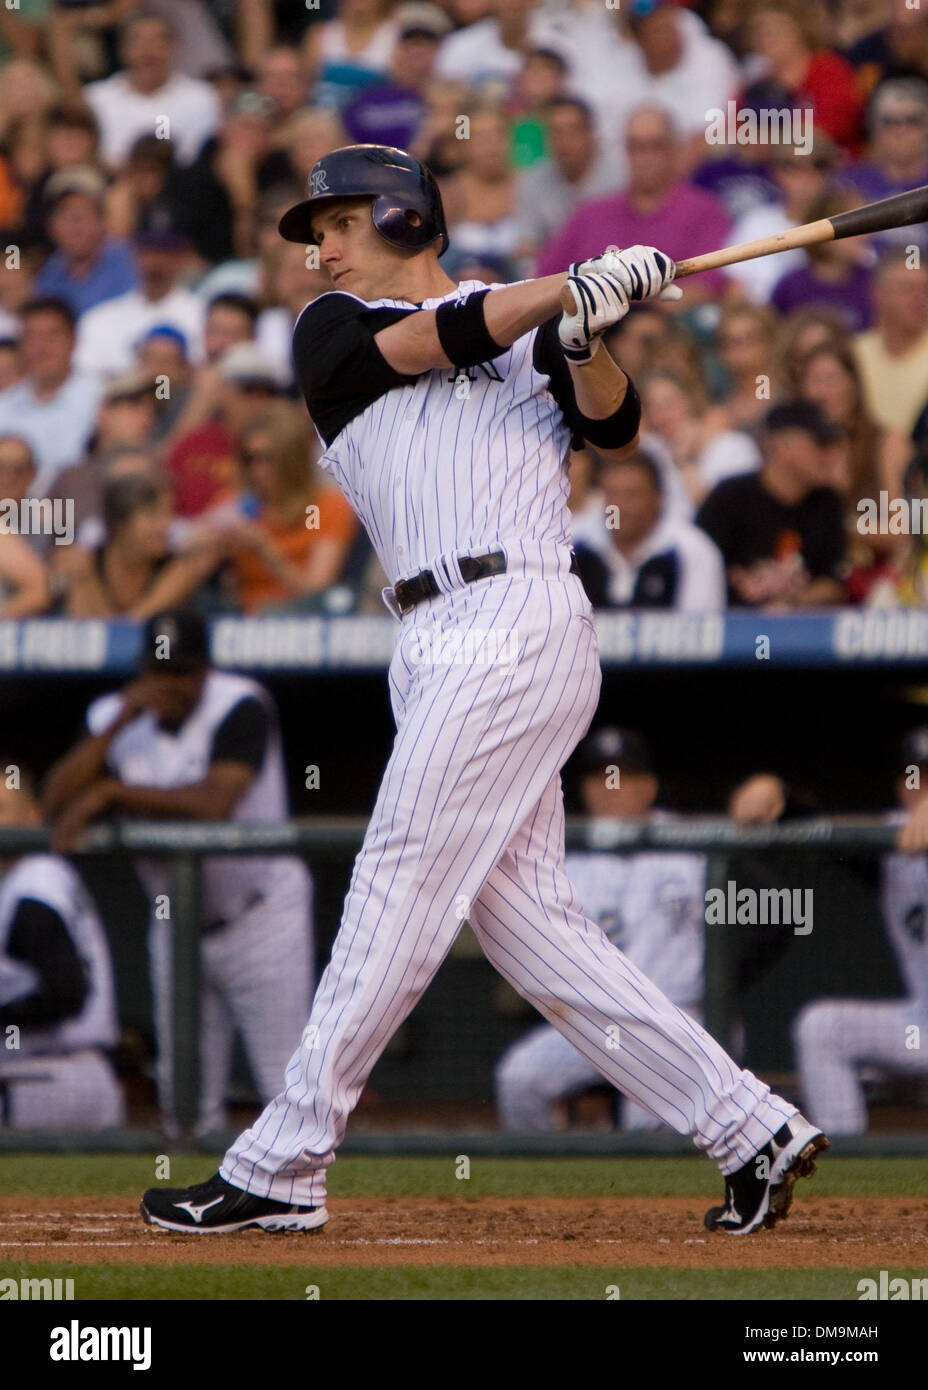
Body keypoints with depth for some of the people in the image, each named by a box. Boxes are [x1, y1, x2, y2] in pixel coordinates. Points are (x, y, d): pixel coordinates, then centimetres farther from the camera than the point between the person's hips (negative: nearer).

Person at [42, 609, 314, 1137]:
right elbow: (57, 804, -12)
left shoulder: (241, 707, -17)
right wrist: (119, 723, -20)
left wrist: (111, 793, -27)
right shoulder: (112, 716, -1)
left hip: (261, 920, -5)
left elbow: (214, 802, -30)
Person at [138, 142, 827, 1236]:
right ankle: (751, 1131, 5)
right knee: (524, 920, 1)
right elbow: (444, 338, -1)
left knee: (397, 893, -8)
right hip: (439, 650, 5)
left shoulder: (529, 319, 12)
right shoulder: (333, 330, 17)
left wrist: (584, 339, -20)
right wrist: (582, 287, -11)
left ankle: (277, 1171, -7)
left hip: (515, 626, -5)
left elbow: (611, 425, -1)